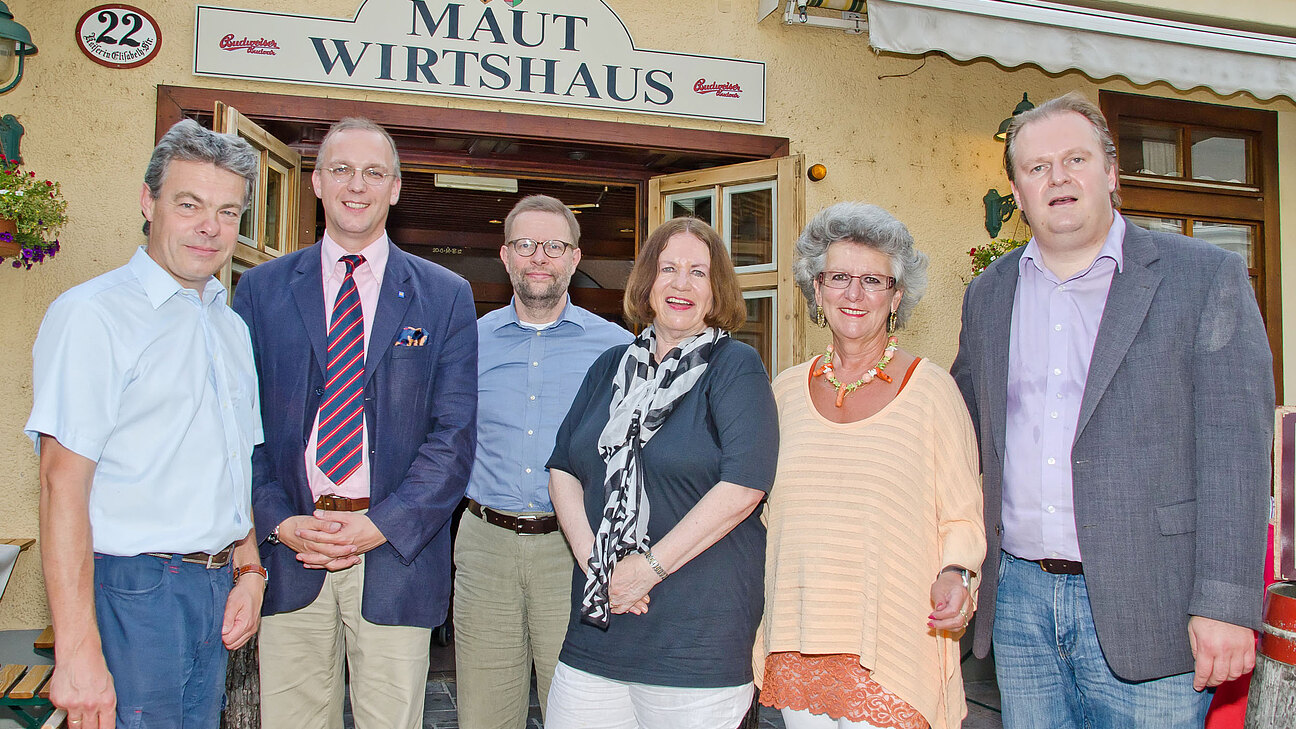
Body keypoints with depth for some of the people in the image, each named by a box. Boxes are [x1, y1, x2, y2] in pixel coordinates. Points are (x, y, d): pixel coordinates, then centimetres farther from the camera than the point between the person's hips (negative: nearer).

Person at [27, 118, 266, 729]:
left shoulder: (231, 326, 13)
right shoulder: (92, 314, -12)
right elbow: (63, 485, -17)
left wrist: (248, 573, 8)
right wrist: (78, 652, -21)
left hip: (216, 589, 7)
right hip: (132, 592, -7)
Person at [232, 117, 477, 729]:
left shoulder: (445, 298, 3)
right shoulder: (261, 289, 8)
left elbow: (454, 433, -2)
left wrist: (382, 526, -12)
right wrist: (279, 522, -9)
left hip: (396, 551, -1)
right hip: (287, 553, 1)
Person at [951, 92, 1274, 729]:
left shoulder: (1205, 277, -2)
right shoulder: (987, 295, 11)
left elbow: (1235, 450, -8)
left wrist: (1224, 604, -14)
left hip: (1144, 608, -3)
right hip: (1019, 598, 4)